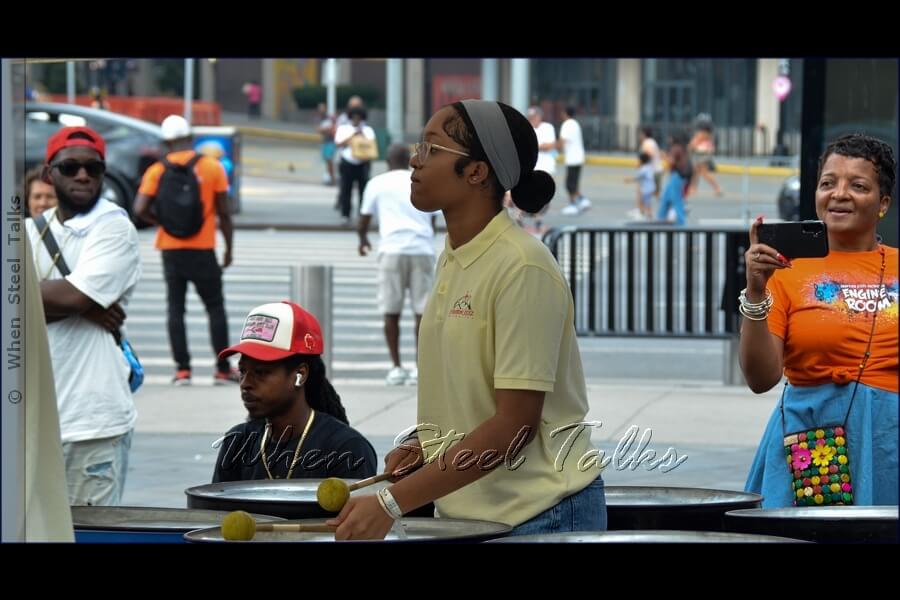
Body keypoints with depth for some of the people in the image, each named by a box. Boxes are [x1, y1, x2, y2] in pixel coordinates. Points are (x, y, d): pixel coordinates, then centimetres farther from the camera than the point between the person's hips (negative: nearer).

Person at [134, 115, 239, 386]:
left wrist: (161, 220, 8)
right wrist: (228, 249, 8)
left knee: (175, 308, 8)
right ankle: (223, 369, 6)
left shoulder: (157, 171, -2)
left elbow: (140, 209, -11)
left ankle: (182, 369, 2)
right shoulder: (212, 167, -3)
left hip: (171, 249, 1)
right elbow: (224, 213, -2)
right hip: (203, 250, -1)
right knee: (215, 307, 8)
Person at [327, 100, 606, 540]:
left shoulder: (523, 268, -18)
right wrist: (423, 445, 2)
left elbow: (515, 425, -21)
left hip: (542, 517, -7)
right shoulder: (451, 260, 7)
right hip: (466, 512, 7)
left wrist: (392, 502, -25)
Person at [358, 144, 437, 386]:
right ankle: (420, 369, 2)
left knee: (391, 311, 6)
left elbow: (363, 222, 16)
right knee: (422, 311, 5)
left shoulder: (377, 184, 11)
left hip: (392, 248, -1)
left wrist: (363, 239, 37)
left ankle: (396, 368, 4)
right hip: (423, 248, 1)